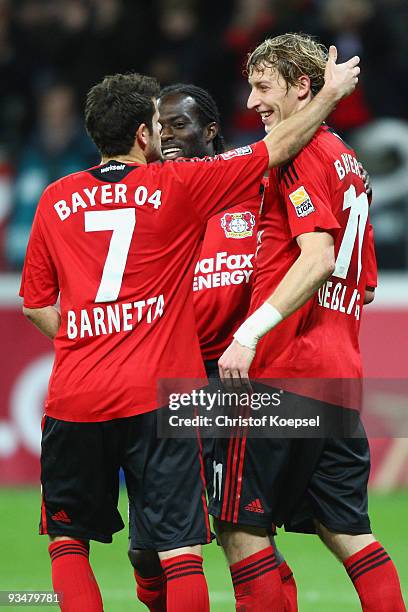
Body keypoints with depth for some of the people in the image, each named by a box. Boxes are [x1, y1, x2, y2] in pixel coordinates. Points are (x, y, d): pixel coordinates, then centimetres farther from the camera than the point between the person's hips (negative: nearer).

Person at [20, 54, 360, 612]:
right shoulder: (176, 187, -1)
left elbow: (35, 305, 13)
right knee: (180, 546, -1)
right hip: (156, 396, -2)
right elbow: (275, 149, 5)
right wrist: (331, 91, 17)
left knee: (68, 539, 14)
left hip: (74, 397, 2)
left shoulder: (56, 201, 7)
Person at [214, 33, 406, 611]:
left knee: (239, 526, -4)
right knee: (347, 531, 9)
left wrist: (251, 332, -25)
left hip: (284, 370, -9)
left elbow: (318, 257, -21)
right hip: (340, 372, 9)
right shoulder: (347, 162, 19)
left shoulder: (300, 154, -8)